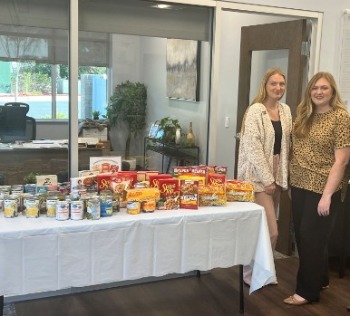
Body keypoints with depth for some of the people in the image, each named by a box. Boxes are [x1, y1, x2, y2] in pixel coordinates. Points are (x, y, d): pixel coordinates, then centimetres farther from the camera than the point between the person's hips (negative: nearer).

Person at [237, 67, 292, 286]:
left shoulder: (286, 110, 10)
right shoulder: (255, 111, -12)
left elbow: (287, 144, 15)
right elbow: (253, 148, -16)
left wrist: (281, 175, 7)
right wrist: (267, 179, -16)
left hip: (278, 175, 7)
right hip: (259, 176, -7)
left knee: (262, 228, 13)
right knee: (270, 231, -8)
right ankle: (251, 273, 11)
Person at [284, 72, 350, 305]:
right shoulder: (304, 115, 9)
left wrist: (327, 195, -19)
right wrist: (291, 181, 7)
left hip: (322, 188, -7)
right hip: (299, 185, 7)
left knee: (312, 238, 1)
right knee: (302, 236, 14)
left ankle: (308, 290, 16)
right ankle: (320, 280, 34)